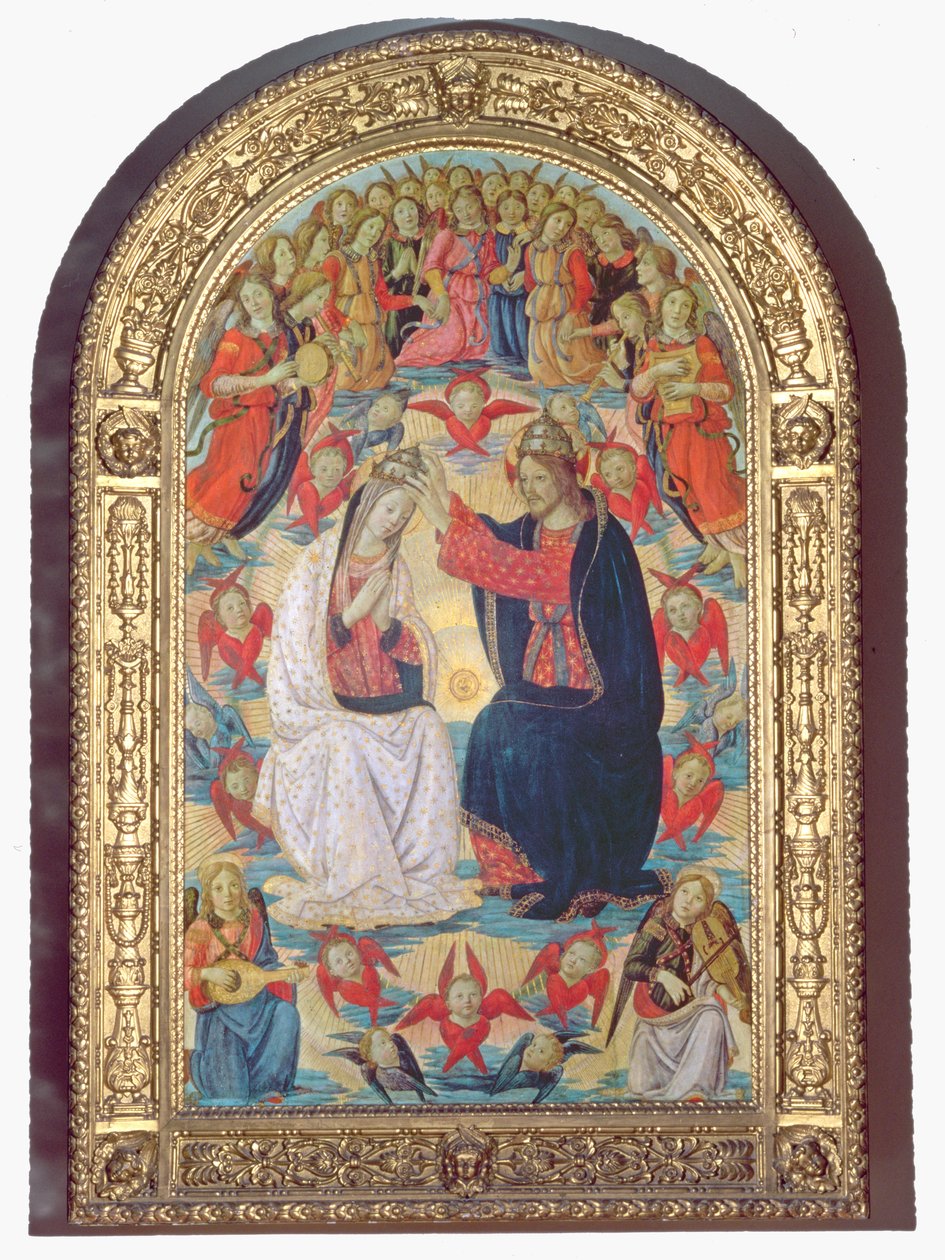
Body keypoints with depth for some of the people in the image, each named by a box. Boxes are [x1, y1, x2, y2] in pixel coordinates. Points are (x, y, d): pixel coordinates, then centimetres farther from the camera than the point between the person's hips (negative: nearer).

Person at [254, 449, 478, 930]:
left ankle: (422, 865, -20)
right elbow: (297, 635, -4)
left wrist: (385, 618, -10)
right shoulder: (321, 557, 0)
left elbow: (405, 648, 9)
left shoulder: (395, 569, 13)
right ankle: (354, 879, -29)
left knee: (428, 728, -26)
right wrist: (354, 612, -14)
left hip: (384, 700, 4)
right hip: (324, 700, -4)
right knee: (345, 742, -35)